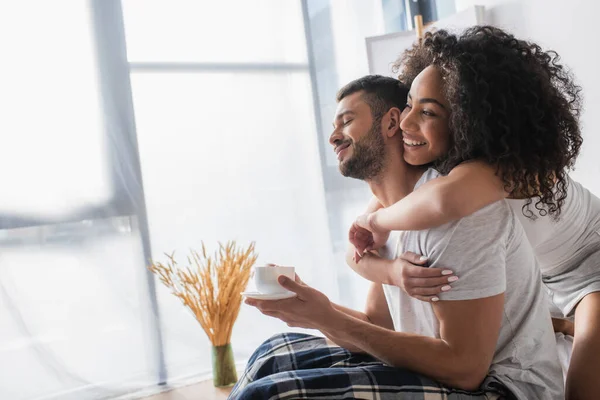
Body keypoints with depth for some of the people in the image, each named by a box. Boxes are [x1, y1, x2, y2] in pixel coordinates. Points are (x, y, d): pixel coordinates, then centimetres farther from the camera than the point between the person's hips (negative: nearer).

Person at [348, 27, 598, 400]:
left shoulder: (507, 161, -37)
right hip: (539, 281, 6)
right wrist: (395, 272, -37)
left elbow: (448, 200, -59)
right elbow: (358, 254, -15)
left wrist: (377, 221, -40)